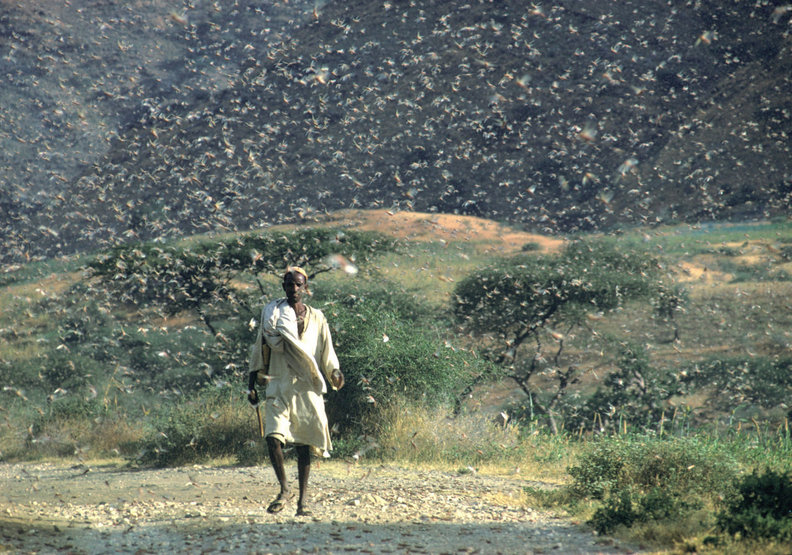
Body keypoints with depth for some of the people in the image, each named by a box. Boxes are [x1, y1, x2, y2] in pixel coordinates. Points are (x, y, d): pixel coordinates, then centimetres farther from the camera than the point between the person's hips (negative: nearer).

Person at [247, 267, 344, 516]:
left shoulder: (316, 318, 10)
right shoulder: (272, 312, 7)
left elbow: (326, 352, 12)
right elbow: (260, 349, 10)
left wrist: (335, 373, -8)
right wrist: (251, 385, 8)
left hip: (307, 388, 1)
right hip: (278, 385, -1)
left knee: (303, 443, 4)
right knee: (273, 437, -16)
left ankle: (303, 497, 13)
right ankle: (284, 490, -2)